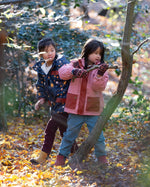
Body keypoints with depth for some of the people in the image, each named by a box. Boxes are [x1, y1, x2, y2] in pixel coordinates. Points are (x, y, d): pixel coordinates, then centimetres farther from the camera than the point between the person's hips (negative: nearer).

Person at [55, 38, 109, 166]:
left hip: (93, 109, 0)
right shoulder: (76, 64, 2)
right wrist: (74, 71, -30)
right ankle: (62, 156, 23)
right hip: (75, 108, 0)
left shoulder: (101, 68, 1)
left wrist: (99, 74, -29)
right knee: (70, 133, 9)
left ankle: (101, 157, 24)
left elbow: (99, 87, -10)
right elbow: (62, 72, -11)